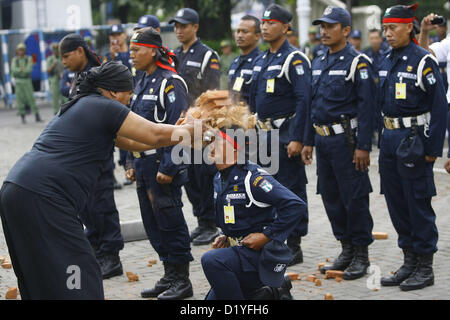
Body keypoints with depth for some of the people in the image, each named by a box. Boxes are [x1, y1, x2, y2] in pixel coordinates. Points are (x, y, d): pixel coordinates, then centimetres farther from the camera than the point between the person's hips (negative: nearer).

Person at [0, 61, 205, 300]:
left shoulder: (80, 106, 25)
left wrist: (182, 132, 31)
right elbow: (156, 135, 0)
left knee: (41, 283, 15)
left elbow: (132, 143, 29)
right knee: (78, 282, -7)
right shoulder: (105, 108, -5)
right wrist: (192, 129, 18)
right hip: (41, 200, -10)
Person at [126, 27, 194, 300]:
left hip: (162, 162, -9)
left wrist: (168, 167, -21)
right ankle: (169, 277, 22)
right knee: (153, 221, 12)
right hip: (145, 162, 9)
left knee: (170, 221, -3)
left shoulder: (170, 83, -13)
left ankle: (182, 280, 6)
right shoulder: (144, 83, 15)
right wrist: (133, 163, 18)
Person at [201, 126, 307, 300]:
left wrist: (267, 236, -23)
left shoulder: (253, 178, -19)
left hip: (261, 254, -9)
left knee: (211, 260, -32)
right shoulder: (219, 179, 9)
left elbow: (297, 206, -26)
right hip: (238, 250, 9)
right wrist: (226, 238, 8)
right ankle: (270, 293, 20)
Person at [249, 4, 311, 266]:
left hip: (286, 135, -8)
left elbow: (304, 101, -18)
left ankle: (294, 246, 3)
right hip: (264, 136, 8)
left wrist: (297, 139, -22)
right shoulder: (261, 60, 15)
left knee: (291, 189, -3)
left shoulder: (295, 59, -11)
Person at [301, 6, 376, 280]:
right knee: (330, 197, 11)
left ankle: (361, 254, 8)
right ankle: (347, 249, 23)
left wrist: (363, 146, -18)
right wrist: (309, 141, 15)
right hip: (323, 140, 8)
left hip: (346, 140, -8)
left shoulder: (358, 62, -9)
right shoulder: (319, 63, 13)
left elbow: (367, 106, -14)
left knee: (354, 198, -2)